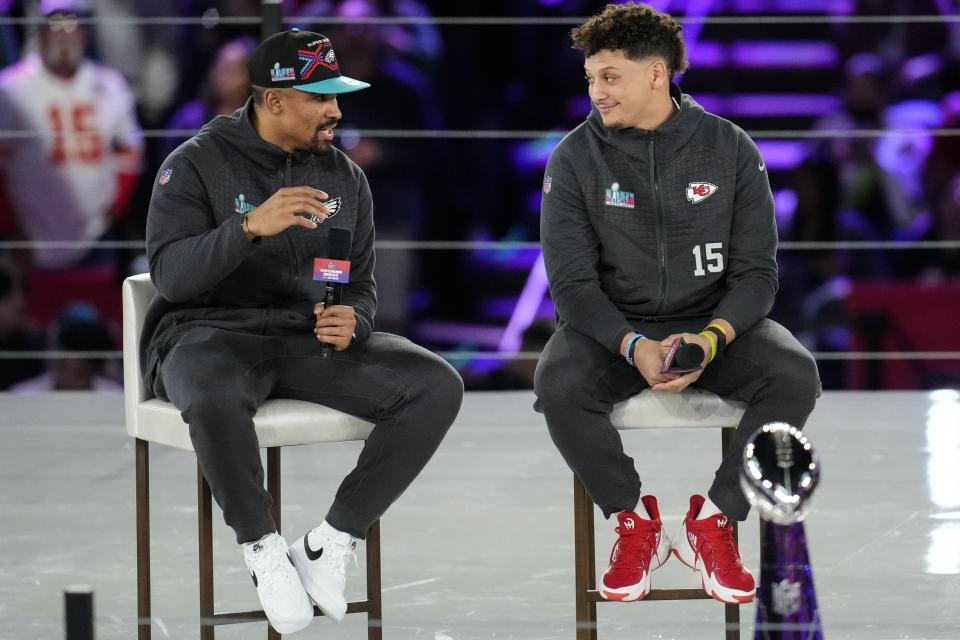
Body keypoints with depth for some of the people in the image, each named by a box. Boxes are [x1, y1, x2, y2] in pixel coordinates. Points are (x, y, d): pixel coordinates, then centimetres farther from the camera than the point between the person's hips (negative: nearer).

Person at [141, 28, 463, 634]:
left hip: (312, 338, 5)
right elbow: (171, 275, -15)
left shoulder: (345, 176, 10)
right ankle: (264, 550, -18)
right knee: (214, 397, -42)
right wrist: (251, 227, -31)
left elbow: (363, 284, 15)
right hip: (213, 335, -5)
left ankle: (332, 541, -12)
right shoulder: (197, 164, -4)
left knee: (437, 387, -20)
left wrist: (351, 323, -10)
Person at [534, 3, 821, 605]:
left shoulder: (730, 149, -3)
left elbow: (756, 269, -4)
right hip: (612, 325, -1)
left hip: (713, 322, 1)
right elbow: (572, 283, -9)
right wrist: (633, 346, -27)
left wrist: (714, 336, -25)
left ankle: (711, 522, -10)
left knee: (795, 375, -28)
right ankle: (637, 522, -8)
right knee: (559, 386, -33)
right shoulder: (575, 160, -4)